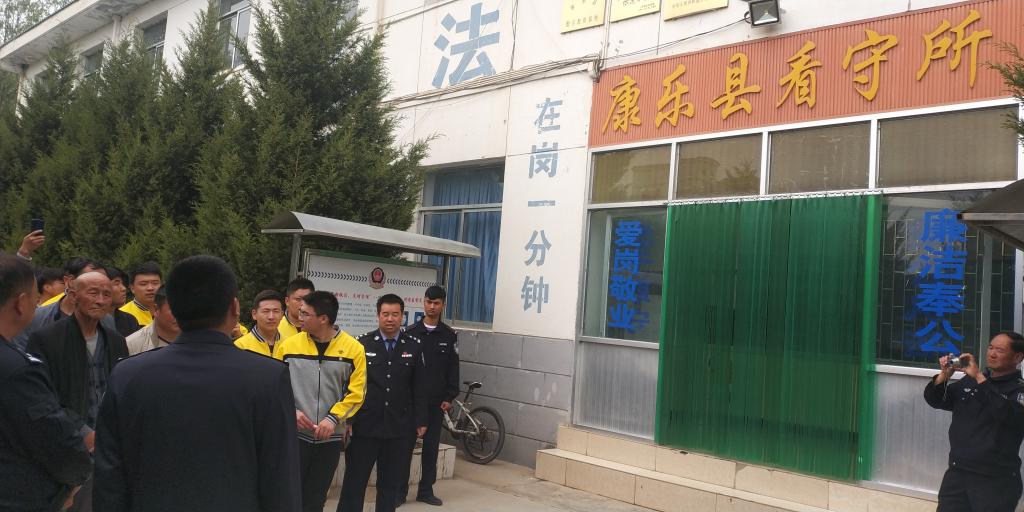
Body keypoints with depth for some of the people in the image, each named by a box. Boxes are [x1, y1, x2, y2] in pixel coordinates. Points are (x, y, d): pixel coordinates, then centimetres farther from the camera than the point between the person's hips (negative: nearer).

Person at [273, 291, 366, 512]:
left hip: (331, 437, 0)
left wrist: (333, 418, -14)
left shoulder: (353, 348, -6)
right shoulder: (288, 345, -3)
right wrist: (291, 411, -11)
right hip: (295, 434, 0)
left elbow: (356, 392, -5)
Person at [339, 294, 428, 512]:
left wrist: (420, 420, 3)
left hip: (398, 428, 2)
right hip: (364, 426, -1)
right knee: (354, 482, 5)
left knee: (390, 484, 12)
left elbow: (419, 387, 5)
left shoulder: (414, 347, 2)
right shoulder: (361, 344, -3)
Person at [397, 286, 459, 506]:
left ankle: (426, 490, 19)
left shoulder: (449, 335, 3)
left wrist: (449, 397, -1)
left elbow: (453, 369, 4)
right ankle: (400, 490, 10)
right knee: (406, 445, 2)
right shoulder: (411, 332, 1)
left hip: (436, 402, 1)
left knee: (431, 446, 8)